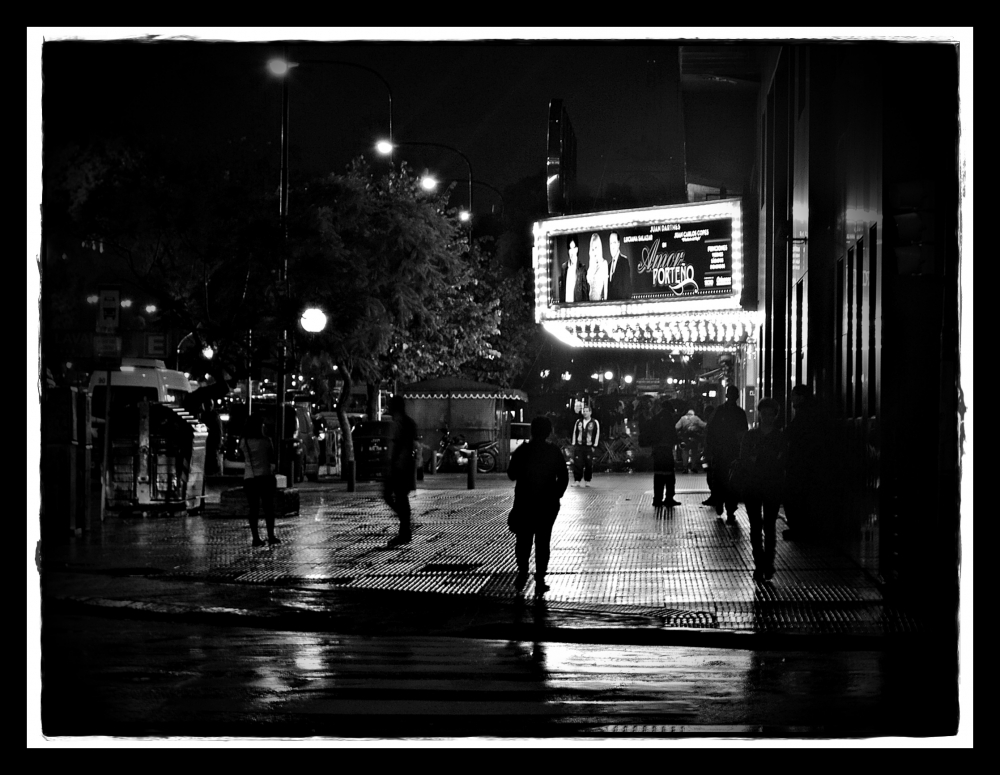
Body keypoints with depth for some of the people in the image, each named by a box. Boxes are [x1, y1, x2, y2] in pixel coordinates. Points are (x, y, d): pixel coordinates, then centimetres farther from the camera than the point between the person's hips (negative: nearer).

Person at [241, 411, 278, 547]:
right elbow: (272, 459, 4)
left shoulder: (244, 442, -2)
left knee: (253, 509, 5)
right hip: (265, 476, -2)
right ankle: (271, 536, 6)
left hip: (249, 478, 2)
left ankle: (256, 538, 1)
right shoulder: (266, 440, -6)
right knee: (268, 507, 8)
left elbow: (244, 459, 9)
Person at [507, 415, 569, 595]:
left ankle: (523, 571, -1)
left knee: (523, 539, 13)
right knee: (542, 540, 6)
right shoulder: (554, 452, -4)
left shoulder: (522, 450, -6)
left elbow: (512, 474, 0)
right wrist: (556, 495, 7)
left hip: (524, 501, 0)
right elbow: (563, 478, -4)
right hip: (548, 504, 0)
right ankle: (540, 579, 2)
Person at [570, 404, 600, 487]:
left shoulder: (594, 423, 2)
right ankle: (577, 481, -1)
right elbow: (574, 433, 14)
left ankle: (587, 481, 8)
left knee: (589, 465, -2)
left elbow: (597, 434, 1)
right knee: (577, 464, -5)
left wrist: (594, 446, -4)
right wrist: (574, 444, 8)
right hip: (578, 446, 2)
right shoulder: (578, 422, 12)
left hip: (589, 447, -2)